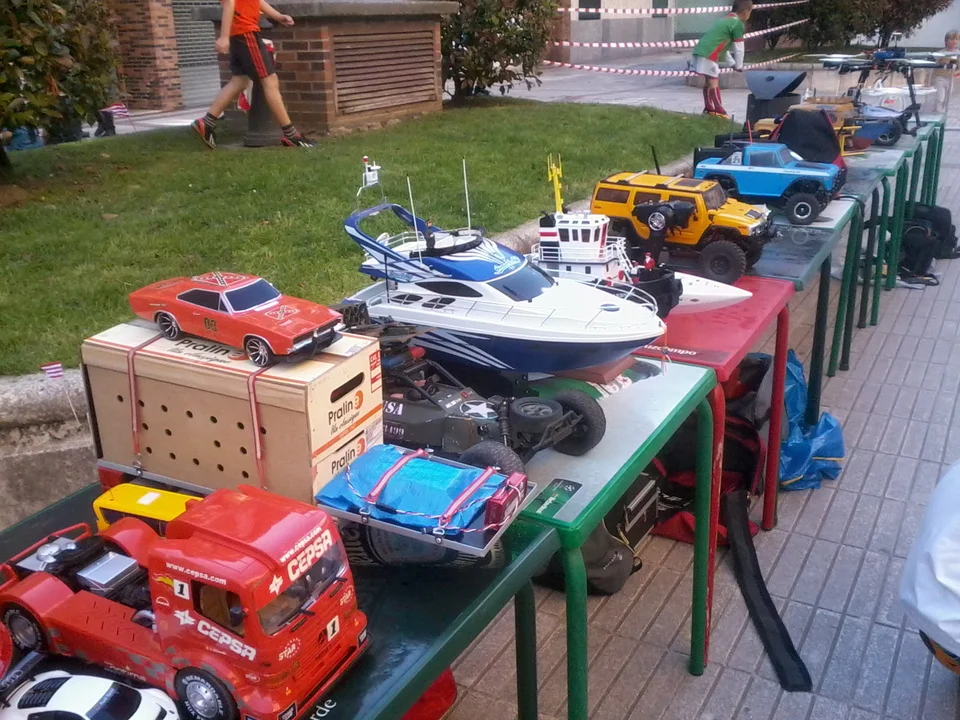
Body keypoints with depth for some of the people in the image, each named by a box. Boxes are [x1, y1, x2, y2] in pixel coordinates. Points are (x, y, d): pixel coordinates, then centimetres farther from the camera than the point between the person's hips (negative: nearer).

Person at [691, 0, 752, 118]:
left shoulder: (725, 19, 24)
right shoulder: (738, 23, -4)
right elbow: (739, 48, -2)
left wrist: (732, 63, 28)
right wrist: (739, 66, 10)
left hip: (701, 51, 9)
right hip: (709, 55, -9)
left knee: (708, 81, 18)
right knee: (714, 82, -6)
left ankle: (709, 108, 25)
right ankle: (719, 111, -3)